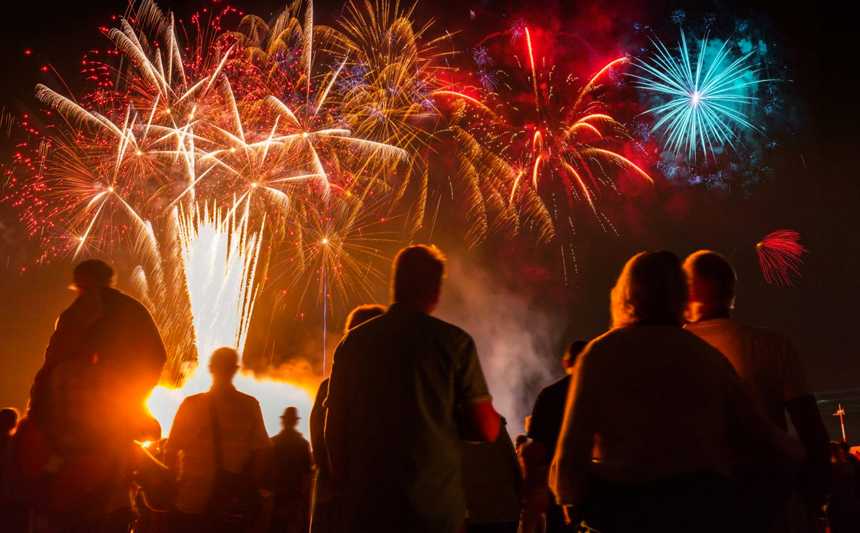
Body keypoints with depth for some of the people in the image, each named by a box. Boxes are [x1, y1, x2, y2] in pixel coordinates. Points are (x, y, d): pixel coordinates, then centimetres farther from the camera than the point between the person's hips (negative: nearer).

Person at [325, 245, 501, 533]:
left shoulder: (352, 343, 5)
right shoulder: (454, 341, -4)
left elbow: (334, 431, 8)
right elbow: (487, 428, -5)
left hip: (366, 509, 3)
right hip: (436, 510, -3)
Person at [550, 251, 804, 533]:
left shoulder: (600, 353, 2)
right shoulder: (709, 356, 10)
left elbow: (571, 454, -5)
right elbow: (759, 437, 12)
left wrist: (572, 499, 14)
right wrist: (805, 458, 32)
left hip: (623, 507, -2)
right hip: (704, 506, 3)